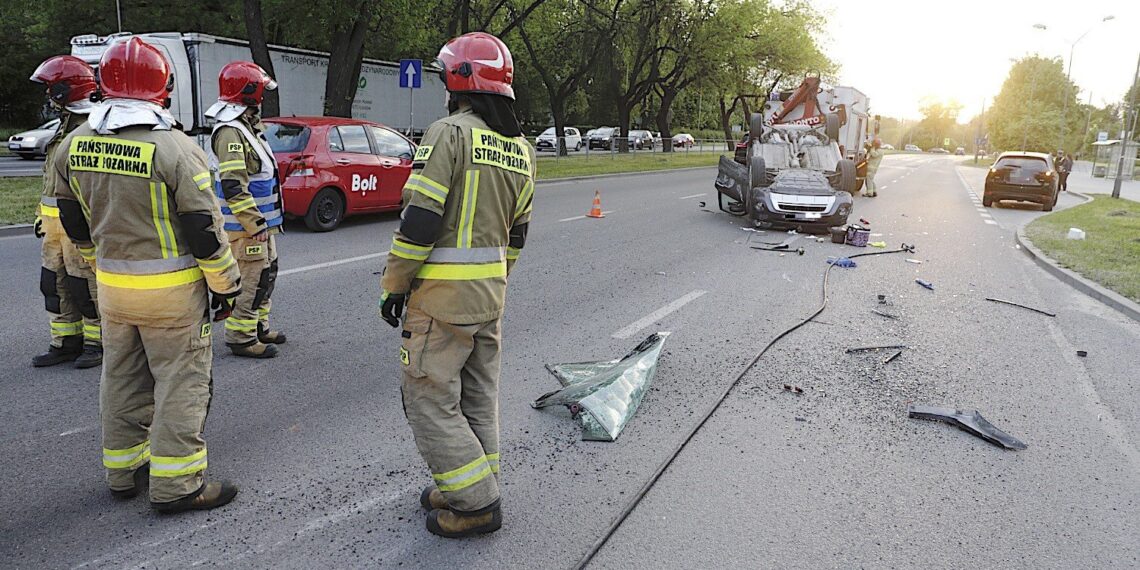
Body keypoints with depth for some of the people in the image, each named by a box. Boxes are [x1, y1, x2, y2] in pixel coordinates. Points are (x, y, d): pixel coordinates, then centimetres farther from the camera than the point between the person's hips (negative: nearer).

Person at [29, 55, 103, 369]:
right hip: (55, 225, 10)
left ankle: (98, 343, 11)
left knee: (86, 286, -2)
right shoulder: (64, 125, 16)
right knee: (55, 284, 13)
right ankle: (66, 343, 23)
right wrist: (43, 214, 23)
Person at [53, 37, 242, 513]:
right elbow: (204, 229, -15)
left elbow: (74, 221, 14)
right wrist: (226, 284, -4)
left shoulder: (75, 144, 3)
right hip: (171, 289, -6)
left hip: (111, 285, 6)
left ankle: (123, 472, 30)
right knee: (181, 383, 3)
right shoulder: (175, 148, -17)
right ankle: (176, 485, 7)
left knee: (122, 379, 18)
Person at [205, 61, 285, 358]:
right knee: (249, 280, -4)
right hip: (244, 226, -11)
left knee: (266, 274, 19)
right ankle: (240, 337, 6)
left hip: (261, 222, 11)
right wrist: (256, 224, -23)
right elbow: (233, 187, -25)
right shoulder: (230, 132, -18)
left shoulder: (249, 125, 15)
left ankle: (258, 326, 32)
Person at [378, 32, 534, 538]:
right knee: (478, 394, 17)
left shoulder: (450, 132, -14)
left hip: (444, 293, -8)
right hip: (491, 293, 8)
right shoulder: (520, 148, 11)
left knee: (429, 397, 2)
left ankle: (476, 502, 8)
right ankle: (474, 489, 29)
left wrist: (394, 285, -9)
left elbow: (421, 218, -19)